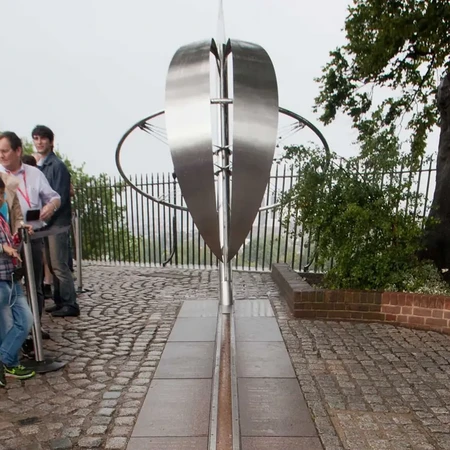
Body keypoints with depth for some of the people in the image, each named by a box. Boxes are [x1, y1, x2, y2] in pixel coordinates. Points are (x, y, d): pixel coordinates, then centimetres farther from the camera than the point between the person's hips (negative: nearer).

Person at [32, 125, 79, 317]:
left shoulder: (57, 165, -10)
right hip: (46, 222, 8)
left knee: (59, 265, -6)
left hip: (57, 222, -8)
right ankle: (60, 301, 21)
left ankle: (70, 304, 3)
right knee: (52, 265, 12)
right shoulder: (38, 166, 14)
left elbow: (59, 198, -16)